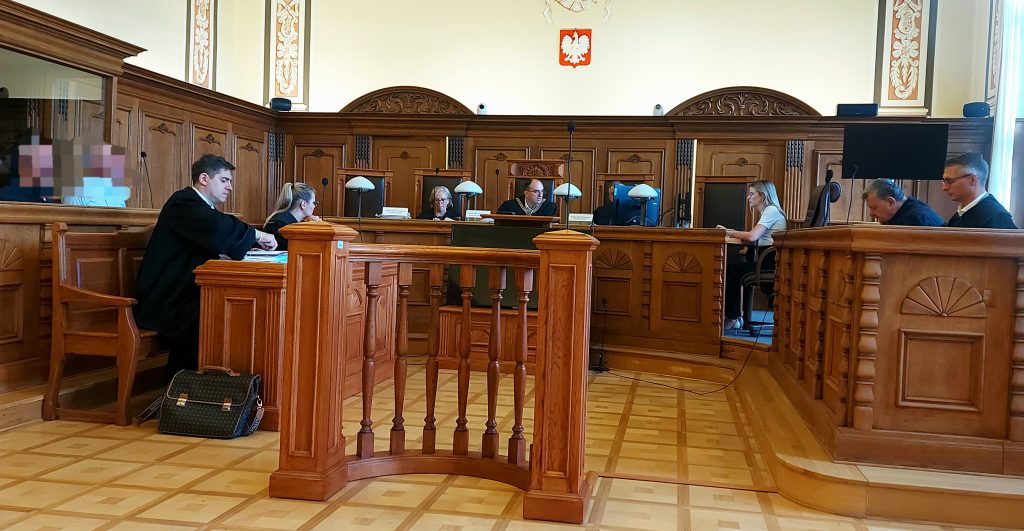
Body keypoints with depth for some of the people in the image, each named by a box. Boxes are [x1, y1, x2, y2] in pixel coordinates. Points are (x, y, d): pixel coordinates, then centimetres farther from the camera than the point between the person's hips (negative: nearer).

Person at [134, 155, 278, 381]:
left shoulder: (203, 207, 20)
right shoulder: (184, 201, -12)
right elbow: (218, 228, -31)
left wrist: (256, 241, -2)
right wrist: (256, 235, -20)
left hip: (179, 296, 10)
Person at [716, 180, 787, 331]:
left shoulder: (771, 210, -9)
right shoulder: (769, 211, 23)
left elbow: (752, 236, -20)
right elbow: (753, 236, 16)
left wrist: (730, 233, -7)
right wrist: (729, 232, 7)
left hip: (771, 261, -9)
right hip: (769, 259, 9)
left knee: (731, 270, -11)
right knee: (733, 269, 0)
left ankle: (732, 317, -4)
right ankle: (733, 317, -3)